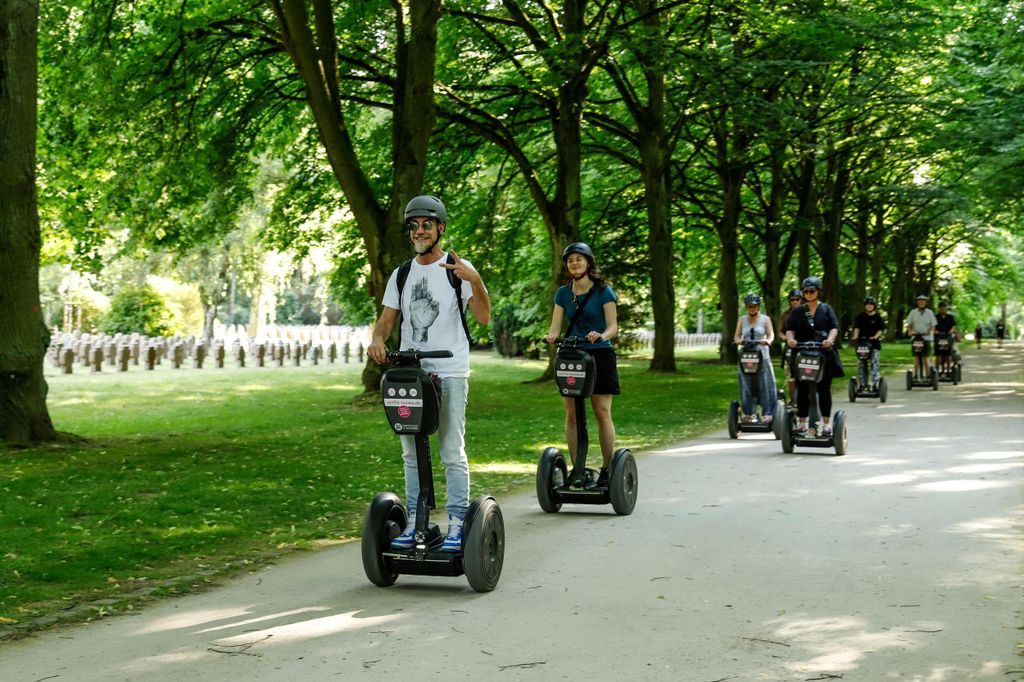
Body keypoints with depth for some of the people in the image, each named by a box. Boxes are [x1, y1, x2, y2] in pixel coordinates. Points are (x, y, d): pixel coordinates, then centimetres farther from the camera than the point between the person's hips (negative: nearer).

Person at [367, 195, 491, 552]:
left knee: (453, 453, -5)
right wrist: (378, 339, -13)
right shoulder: (401, 274, 14)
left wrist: (475, 281, -27)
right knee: (412, 453, 10)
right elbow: (387, 318, 9)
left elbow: (484, 317, -11)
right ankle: (415, 523, 18)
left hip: (450, 373, -5)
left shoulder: (458, 268, -2)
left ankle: (457, 525, 0)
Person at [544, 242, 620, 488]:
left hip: (599, 355, -4)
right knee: (571, 414, 0)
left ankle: (606, 470, -1)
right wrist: (551, 336, -20)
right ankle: (576, 469, 6)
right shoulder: (563, 293, 9)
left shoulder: (603, 291, -2)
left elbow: (613, 326, -7)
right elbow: (556, 325, 3)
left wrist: (602, 336, -28)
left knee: (602, 413, -5)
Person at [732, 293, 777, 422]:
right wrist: (739, 341, -15)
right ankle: (749, 412, 3)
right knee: (746, 386, -2)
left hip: (762, 355, -2)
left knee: (765, 386, -6)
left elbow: (771, 334, 0)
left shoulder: (765, 319, 9)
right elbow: (736, 336, 9)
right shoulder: (742, 320, 14)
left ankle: (767, 413, -4)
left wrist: (768, 340, -23)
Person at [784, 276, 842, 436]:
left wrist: (830, 339, -21)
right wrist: (790, 339, -19)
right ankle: (801, 423, 8)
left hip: (823, 354, -1)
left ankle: (826, 423, 5)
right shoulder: (797, 312, 14)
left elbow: (834, 327, -1)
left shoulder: (826, 309, 9)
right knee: (802, 390, 2)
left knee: (824, 390, 1)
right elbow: (790, 328, 3)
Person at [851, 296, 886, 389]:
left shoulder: (878, 317, 6)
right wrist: (855, 337, -14)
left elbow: (881, 329, 0)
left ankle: (875, 384, -8)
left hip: (874, 343, -2)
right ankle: (862, 384, 7)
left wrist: (875, 336, -18)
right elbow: (857, 327, 3)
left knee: (875, 363, -8)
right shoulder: (860, 316, 10)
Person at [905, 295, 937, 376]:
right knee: (916, 357, 2)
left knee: (925, 358, -2)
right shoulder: (913, 312, 7)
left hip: (926, 338, -1)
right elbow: (909, 324, 6)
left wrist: (928, 331, -16)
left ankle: (927, 374, 3)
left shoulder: (929, 313, 5)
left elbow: (933, 325, 2)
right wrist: (909, 331, -13)